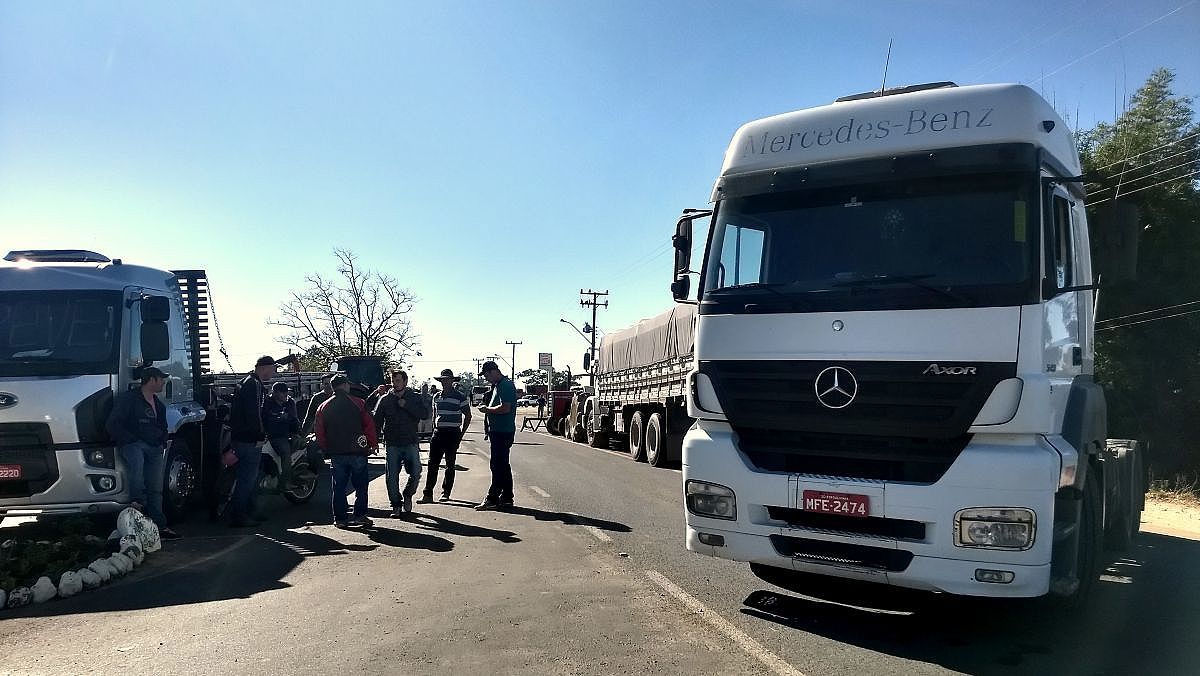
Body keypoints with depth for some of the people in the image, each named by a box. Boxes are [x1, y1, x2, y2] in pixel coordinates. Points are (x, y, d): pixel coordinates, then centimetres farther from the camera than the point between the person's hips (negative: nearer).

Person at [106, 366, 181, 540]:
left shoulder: (158, 404, 24)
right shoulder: (128, 398, 0)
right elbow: (113, 426, -8)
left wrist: (162, 443, 17)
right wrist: (131, 440, -13)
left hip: (154, 448, 6)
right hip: (133, 445, -6)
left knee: (156, 488, -1)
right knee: (136, 459, -40)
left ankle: (159, 526, -1)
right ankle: (137, 501, -42)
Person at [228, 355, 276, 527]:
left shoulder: (246, 382, 20)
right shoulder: (254, 385, -14)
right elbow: (254, 413, -21)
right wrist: (260, 436, -17)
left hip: (241, 437, 11)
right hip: (250, 440, -11)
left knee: (252, 478, 17)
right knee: (247, 478, -7)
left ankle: (249, 513, 24)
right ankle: (237, 516, -4)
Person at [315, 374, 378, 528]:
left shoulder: (324, 407, 5)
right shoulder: (357, 403, -4)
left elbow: (319, 432, 5)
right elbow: (369, 425, -6)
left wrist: (327, 449, 15)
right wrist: (373, 444, 4)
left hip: (336, 453, 3)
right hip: (357, 452, -3)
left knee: (339, 486, 10)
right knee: (361, 484, 8)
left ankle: (340, 518, 10)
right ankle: (359, 515, 5)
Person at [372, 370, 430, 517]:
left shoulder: (416, 397, 3)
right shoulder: (385, 400, 5)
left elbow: (425, 414, -12)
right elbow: (376, 421, 4)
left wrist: (406, 405, -16)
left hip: (411, 443, -1)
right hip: (392, 444, 1)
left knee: (416, 473, -6)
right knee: (391, 476, 0)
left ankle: (407, 495, 21)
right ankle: (396, 505, 15)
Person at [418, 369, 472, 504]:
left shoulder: (460, 396, -3)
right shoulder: (437, 397, 12)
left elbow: (468, 416, 0)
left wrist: (461, 434, -4)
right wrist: (434, 431, 12)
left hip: (452, 433, -4)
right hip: (438, 433, 5)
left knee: (450, 465, 4)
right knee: (432, 464, 0)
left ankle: (446, 493, 12)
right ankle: (428, 494, 1)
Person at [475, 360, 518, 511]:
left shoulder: (506, 385, -15)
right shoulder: (498, 385, 18)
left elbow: (505, 408, -24)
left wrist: (488, 410, -12)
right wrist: (488, 409, 10)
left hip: (502, 432, -11)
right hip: (499, 431, 11)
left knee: (498, 466, -6)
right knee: (502, 465, 13)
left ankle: (492, 498, -3)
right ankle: (506, 498, 18)